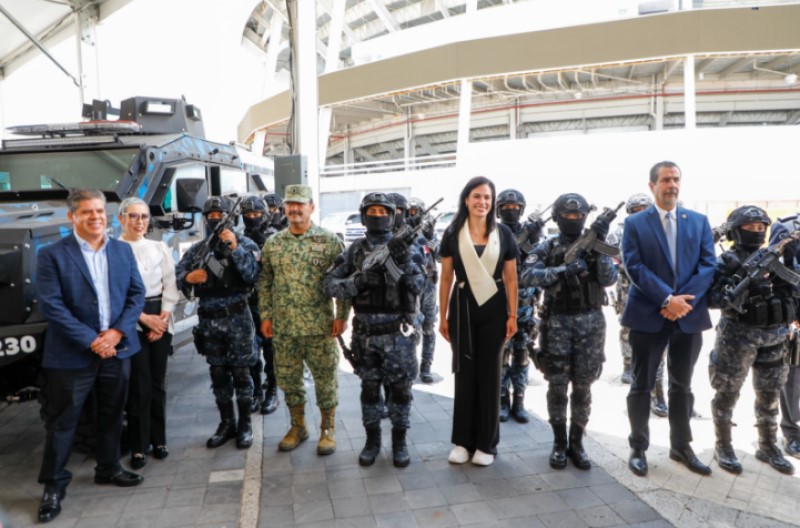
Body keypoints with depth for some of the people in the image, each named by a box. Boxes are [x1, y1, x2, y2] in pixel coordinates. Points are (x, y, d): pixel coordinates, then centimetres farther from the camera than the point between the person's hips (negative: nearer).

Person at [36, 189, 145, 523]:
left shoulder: (123, 250, 6)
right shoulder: (53, 254, -7)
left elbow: (137, 294, 4)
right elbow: (50, 306, -13)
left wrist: (117, 332, -11)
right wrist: (91, 341, -17)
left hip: (117, 349, 4)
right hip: (72, 354, -4)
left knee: (112, 415, 16)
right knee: (62, 422, 6)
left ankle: (108, 469, 34)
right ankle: (53, 484, 22)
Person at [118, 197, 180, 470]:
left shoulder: (160, 247, 8)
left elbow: (171, 285, 6)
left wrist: (163, 316, -6)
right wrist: (144, 318, -10)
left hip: (160, 318, 3)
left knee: (158, 382, 10)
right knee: (139, 384, -1)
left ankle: (159, 439, 22)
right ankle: (139, 446, 12)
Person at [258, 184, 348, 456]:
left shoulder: (330, 241, -4)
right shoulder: (272, 243, 6)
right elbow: (265, 283, 11)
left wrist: (342, 315, -8)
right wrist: (265, 316, 6)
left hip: (320, 326, -3)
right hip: (283, 328, 4)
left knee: (325, 378, 6)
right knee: (288, 379, 13)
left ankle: (327, 429, 24)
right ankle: (298, 426, 31)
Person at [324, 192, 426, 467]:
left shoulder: (405, 246, -1)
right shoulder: (355, 249, 3)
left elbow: (419, 286, -9)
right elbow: (329, 284, -1)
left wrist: (405, 262, -26)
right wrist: (357, 282, -18)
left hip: (398, 331, -1)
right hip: (366, 332, 2)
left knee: (400, 388, 7)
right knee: (369, 388, 12)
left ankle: (399, 441, 23)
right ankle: (372, 439, 28)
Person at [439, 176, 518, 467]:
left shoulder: (503, 234, 1)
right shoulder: (453, 234, 0)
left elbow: (511, 278, 4)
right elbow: (446, 278, 3)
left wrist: (512, 315, -1)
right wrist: (443, 316, 1)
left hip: (493, 310, 0)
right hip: (462, 307, 0)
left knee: (489, 374, 7)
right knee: (465, 373, 7)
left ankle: (486, 443, 19)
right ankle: (462, 440, 20)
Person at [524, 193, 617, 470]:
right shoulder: (547, 247, 1)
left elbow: (608, 279, -7)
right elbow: (528, 276, -14)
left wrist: (600, 243, -16)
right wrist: (564, 270, -26)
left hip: (591, 322, 2)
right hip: (558, 322, -1)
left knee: (583, 386, 7)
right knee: (558, 385, 3)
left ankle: (576, 443, 20)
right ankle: (559, 443, 17)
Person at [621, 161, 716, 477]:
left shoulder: (699, 221, 9)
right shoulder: (635, 223, 0)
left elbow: (708, 265, 0)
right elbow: (634, 267, -10)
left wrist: (684, 300, -14)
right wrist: (667, 299, -19)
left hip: (690, 316, 3)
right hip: (648, 317, -3)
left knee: (682, 386, 15)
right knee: (642, 386, 6)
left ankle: (681, 446, 30)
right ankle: (638, 448, 19)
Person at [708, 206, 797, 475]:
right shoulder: (727, 262, -7)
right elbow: (713, 298, -18)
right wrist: (744, 280, -29)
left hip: (774, 338, 6)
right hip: (737, 337, -5)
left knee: (769, 396, 15)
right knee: (728, 393, 4)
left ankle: (768, 447, 30)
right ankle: (723, 447, 17)